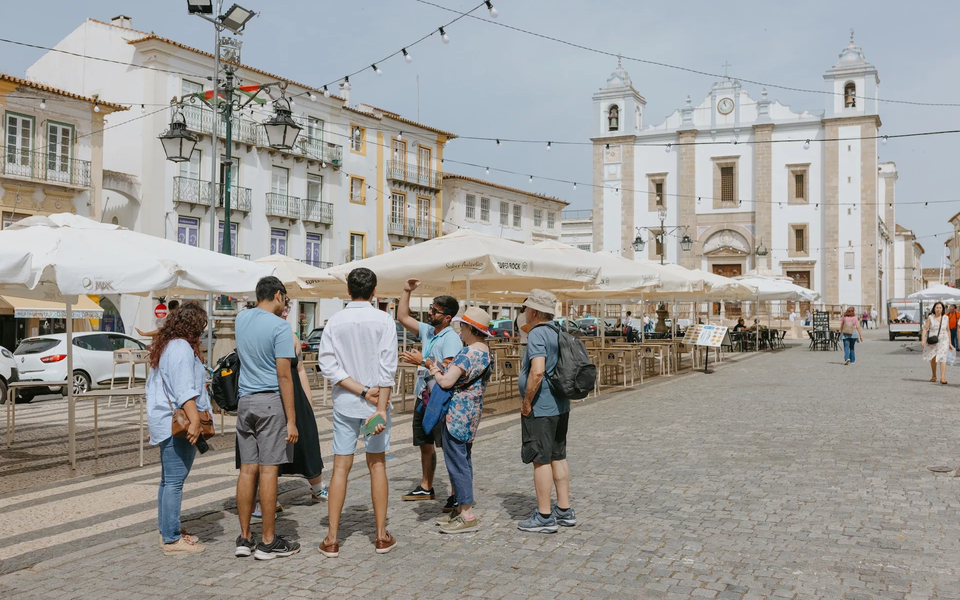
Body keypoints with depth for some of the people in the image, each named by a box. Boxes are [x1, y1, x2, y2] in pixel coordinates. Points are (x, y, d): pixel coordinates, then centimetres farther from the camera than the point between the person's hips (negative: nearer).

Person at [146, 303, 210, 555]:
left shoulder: (163, 347, 19)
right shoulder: (182, 348, -14)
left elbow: (154, 386, 26)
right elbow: (185, 391, -23)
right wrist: (195, 421, -27)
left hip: (164, 422, 11)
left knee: (168, 479, 16)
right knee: (175, 481, -8)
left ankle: (166, 530, 23)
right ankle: (171, 539, -5)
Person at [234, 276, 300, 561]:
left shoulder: (241, 318, 10)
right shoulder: (279, 327, -10)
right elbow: (284, 376, -14)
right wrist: (291, 420, -12)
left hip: (245, 401, 6)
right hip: (271, 401, -6)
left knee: (247, 469, 8)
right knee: (268, 470, -3)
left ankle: (244, 538, 13)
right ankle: (268, 542, 3)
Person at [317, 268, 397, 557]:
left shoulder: (334, 321, -1)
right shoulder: (383, 321, -6)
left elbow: (328, 365, -8)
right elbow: (387, 367, -13)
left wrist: (362, 390, -10)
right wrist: (380, 407, -14)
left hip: (344, 404, 1)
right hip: (376, 403, -1)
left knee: (341, 467, 6)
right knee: (377, 465, 10)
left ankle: (331, 538, 8)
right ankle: (382, 536, 16)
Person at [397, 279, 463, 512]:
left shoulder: (451, 338, -14)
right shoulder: (427, 331, 11)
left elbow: (449, 370, -23)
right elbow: (402, 318, 19)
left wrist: (423, 361, -20)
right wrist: (406, 291, 13)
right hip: (423, 397, 9)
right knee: (425, 445, 17)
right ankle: (426, 487, 30)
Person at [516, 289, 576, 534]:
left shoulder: (537, 334, -17)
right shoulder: (557, 332, 11)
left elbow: (537, 371, -29)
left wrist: (527, 403, -19)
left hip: (540, 408, -9)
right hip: (560, 406, 9)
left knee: (541, 460, -2)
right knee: (558, 457, 15)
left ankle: (544, 517, 4)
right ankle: (564, 511, 21)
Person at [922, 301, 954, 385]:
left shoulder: (946, 318, 1)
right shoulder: (930, 318, -4)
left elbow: (948, 330, 9)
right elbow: (925, 329, -6)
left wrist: (950, 343, 9)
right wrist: (922, 340, -18)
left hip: (943, 341, 0)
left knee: (943, 358, -15)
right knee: (933, 359, 13)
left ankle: (942, 378, -22)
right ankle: (933, 376, 32)